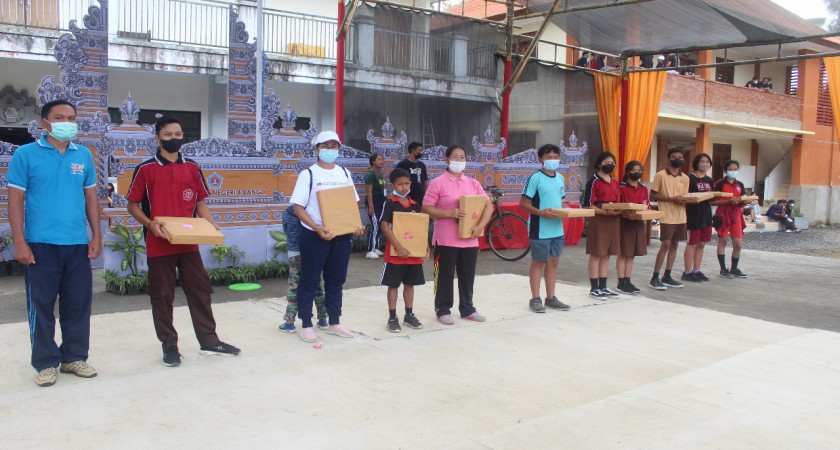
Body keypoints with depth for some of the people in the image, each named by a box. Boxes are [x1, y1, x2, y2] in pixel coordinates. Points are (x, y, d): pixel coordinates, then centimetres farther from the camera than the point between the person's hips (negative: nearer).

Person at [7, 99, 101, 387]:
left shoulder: (84, 155, 9)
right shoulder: (26, 154, -1)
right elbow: (16, 199, -3)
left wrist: (96, 236, 7)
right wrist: (19, 242, -9)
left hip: (77, 244, 3)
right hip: (40, 244, -3)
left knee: (79, 303, 9)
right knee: (41, 305, 4)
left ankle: (74, 357, 23)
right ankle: (46, 363, 17)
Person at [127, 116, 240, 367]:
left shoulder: (192, 168, 8)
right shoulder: (146, 169, -3)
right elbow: (133, 205, 0)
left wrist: (210, 225, -3)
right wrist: (150, 224, -17)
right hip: (159, 245, -3)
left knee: (200, 290, 8)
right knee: (162, 296, 5)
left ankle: (209, 341, 20)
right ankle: (169, 346, 17)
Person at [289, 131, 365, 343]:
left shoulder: (344, 173, 10)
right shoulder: (308, 174, -6)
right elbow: (298, 208, -10)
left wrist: (357, 224, -4)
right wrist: (317, 228, -23)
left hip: (342, 236, 5)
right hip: (314, 236, -5)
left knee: (336, 280, 13)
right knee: (309, 281, 4)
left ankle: (334, 323, 25)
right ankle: (306, 326, 14)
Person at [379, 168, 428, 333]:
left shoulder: (415, 205, 7)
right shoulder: (390, 204, -8)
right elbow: (385, 226, -16)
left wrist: (426, 249, 4)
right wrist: (398, 247, -23)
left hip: (414, 253, 5)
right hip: (395, 253, -5)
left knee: (410, 284, 15)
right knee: (393, 285, 5)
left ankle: (409, 315, 27)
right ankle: (392, 317, 12)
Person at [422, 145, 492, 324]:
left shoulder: (473, 183, 10)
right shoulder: (438, 183, -4)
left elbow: (488, 205, 8)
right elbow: (426, 209, -8)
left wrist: (480, 226, -7)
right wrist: (449, 213, -20)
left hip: (470, 240, 5)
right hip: (446, 240, -4)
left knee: (467, 276, 13)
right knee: (445, 276, 4)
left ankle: (467, 309, 26)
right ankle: (443, 310, 16)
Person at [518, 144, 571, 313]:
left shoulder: (560, 178, 11)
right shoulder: (535, 178, -10)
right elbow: (523, 203, -12)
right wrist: (542, 212, -24)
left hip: (557, 229, 7)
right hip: (540, 229, -7)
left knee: (553, 262, 12)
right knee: (538, 263, 2)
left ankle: (551, 298, 22)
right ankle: (535, 299, 11)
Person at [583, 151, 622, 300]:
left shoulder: (615, 182, 15)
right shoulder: (594, 181, -7)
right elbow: (588, 205, -12)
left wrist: (621, 210, -2)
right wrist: (605, 212, -22)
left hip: (613, 220, 7)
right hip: (598, 220, -7)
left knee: (607, 255, 10)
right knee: (596, 254, -1)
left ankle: (603, 287, 17)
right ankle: (594, 288, 5)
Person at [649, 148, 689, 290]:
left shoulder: (685, 178, 11)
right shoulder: (660, 175, -5)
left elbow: (685, 196, 16)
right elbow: (652, 195, -6)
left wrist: (685, 200, -9)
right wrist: (672, 199, -17)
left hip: (681, 217, 6)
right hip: (667, 217, -6)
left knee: (674, 245, 8)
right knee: (665, 245, -9)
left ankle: (667, 276, 15)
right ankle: (655, 278, -2)